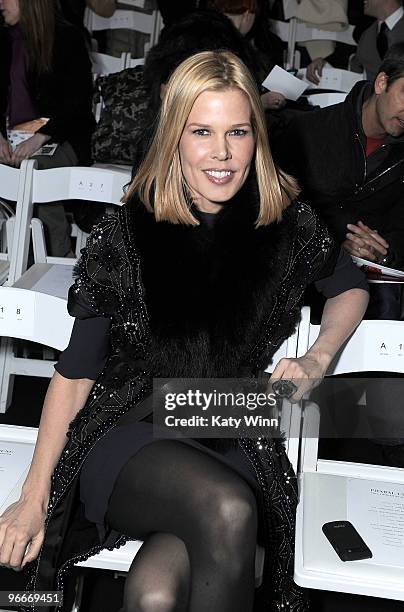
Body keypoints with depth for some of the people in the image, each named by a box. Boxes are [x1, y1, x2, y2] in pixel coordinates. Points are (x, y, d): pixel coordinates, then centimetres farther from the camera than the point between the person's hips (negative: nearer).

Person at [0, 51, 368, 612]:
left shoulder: (288, 225, 0)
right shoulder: (123, 236, -4)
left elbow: (350, 289, 21)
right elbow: (75, 374, 1)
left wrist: (316, 362, 3)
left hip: (237, 443, 1)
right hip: (125, 434, 0)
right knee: (226, 510, -34)